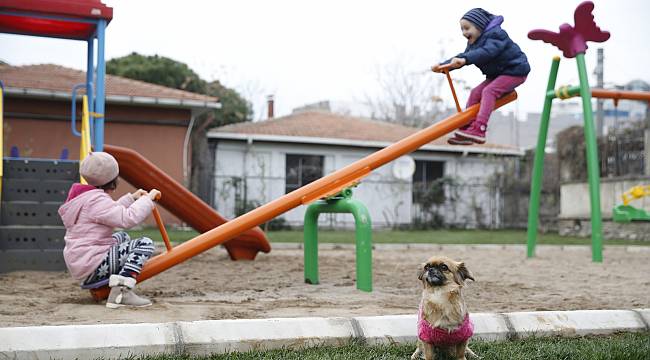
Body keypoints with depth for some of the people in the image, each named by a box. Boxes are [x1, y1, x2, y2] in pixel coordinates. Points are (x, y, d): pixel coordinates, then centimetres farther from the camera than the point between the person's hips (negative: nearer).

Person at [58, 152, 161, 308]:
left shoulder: (84, 197, 15)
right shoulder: (96, 200, -18)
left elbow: (112, 212, 30)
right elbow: (127, 218, -27)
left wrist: (131, 198, 25)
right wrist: (148, 198, -15)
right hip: (91, 267, -11)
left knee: (122, 237, 31)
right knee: (145, 243, -14)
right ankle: (121, 292, -28)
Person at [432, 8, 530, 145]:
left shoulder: (495, 35, -21)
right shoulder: (474, 42, 9)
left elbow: (487, 52, -39)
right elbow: (463, 56, 4)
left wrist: (465, 59, -53)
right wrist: (443, 66, -11)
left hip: (515, 71, -10)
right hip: (497, 74, 10)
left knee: (488, 91, -26)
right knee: (475, 93, -1)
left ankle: (479, 130, -35)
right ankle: (466, 128, 1)